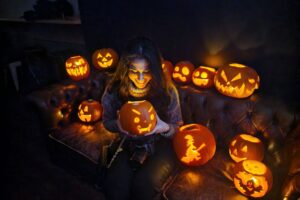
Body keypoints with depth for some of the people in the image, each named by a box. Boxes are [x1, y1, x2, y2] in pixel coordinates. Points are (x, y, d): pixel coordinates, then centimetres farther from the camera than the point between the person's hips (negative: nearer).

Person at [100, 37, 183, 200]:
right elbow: (107, 122, 3)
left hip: (159, 145, -1)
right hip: (128, 145, 2)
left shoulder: (167, 90, -15)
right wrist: (119, 125, -22)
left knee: (144, 186, -27)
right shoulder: (114, 89, -12)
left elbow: (178, 127, -4)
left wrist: (163, 127, -28)